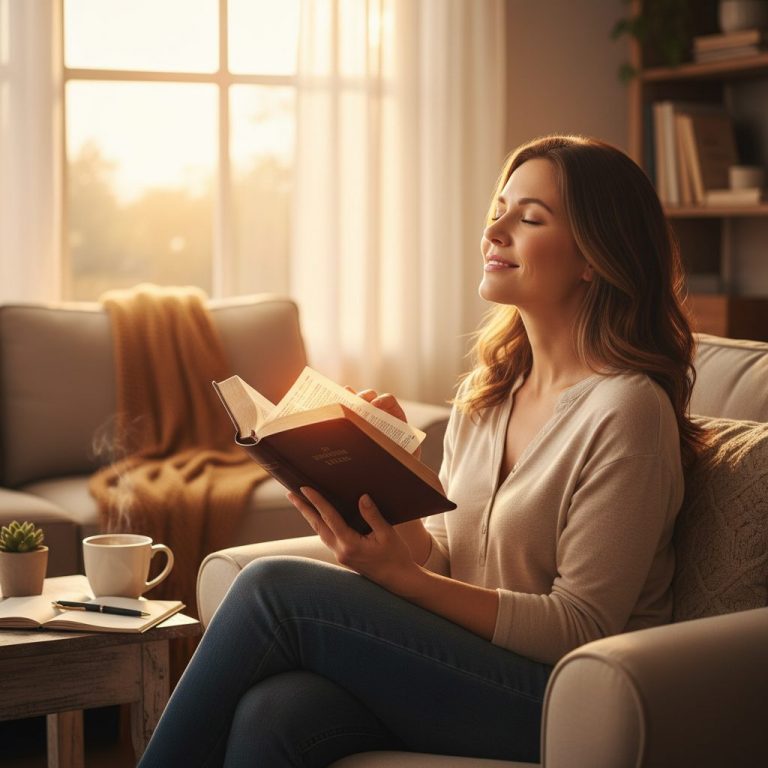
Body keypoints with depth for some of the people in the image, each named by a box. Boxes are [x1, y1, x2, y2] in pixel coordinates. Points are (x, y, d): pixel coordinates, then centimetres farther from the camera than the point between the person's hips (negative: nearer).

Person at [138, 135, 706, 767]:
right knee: (273, 713, -26)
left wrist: (399, 576, -22)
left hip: (568, 710, -6)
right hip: (465, 667, 6)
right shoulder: (486, 391, 12)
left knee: (275, 589, -19)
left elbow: (580, 629, -14)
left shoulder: (626, 408, -12)